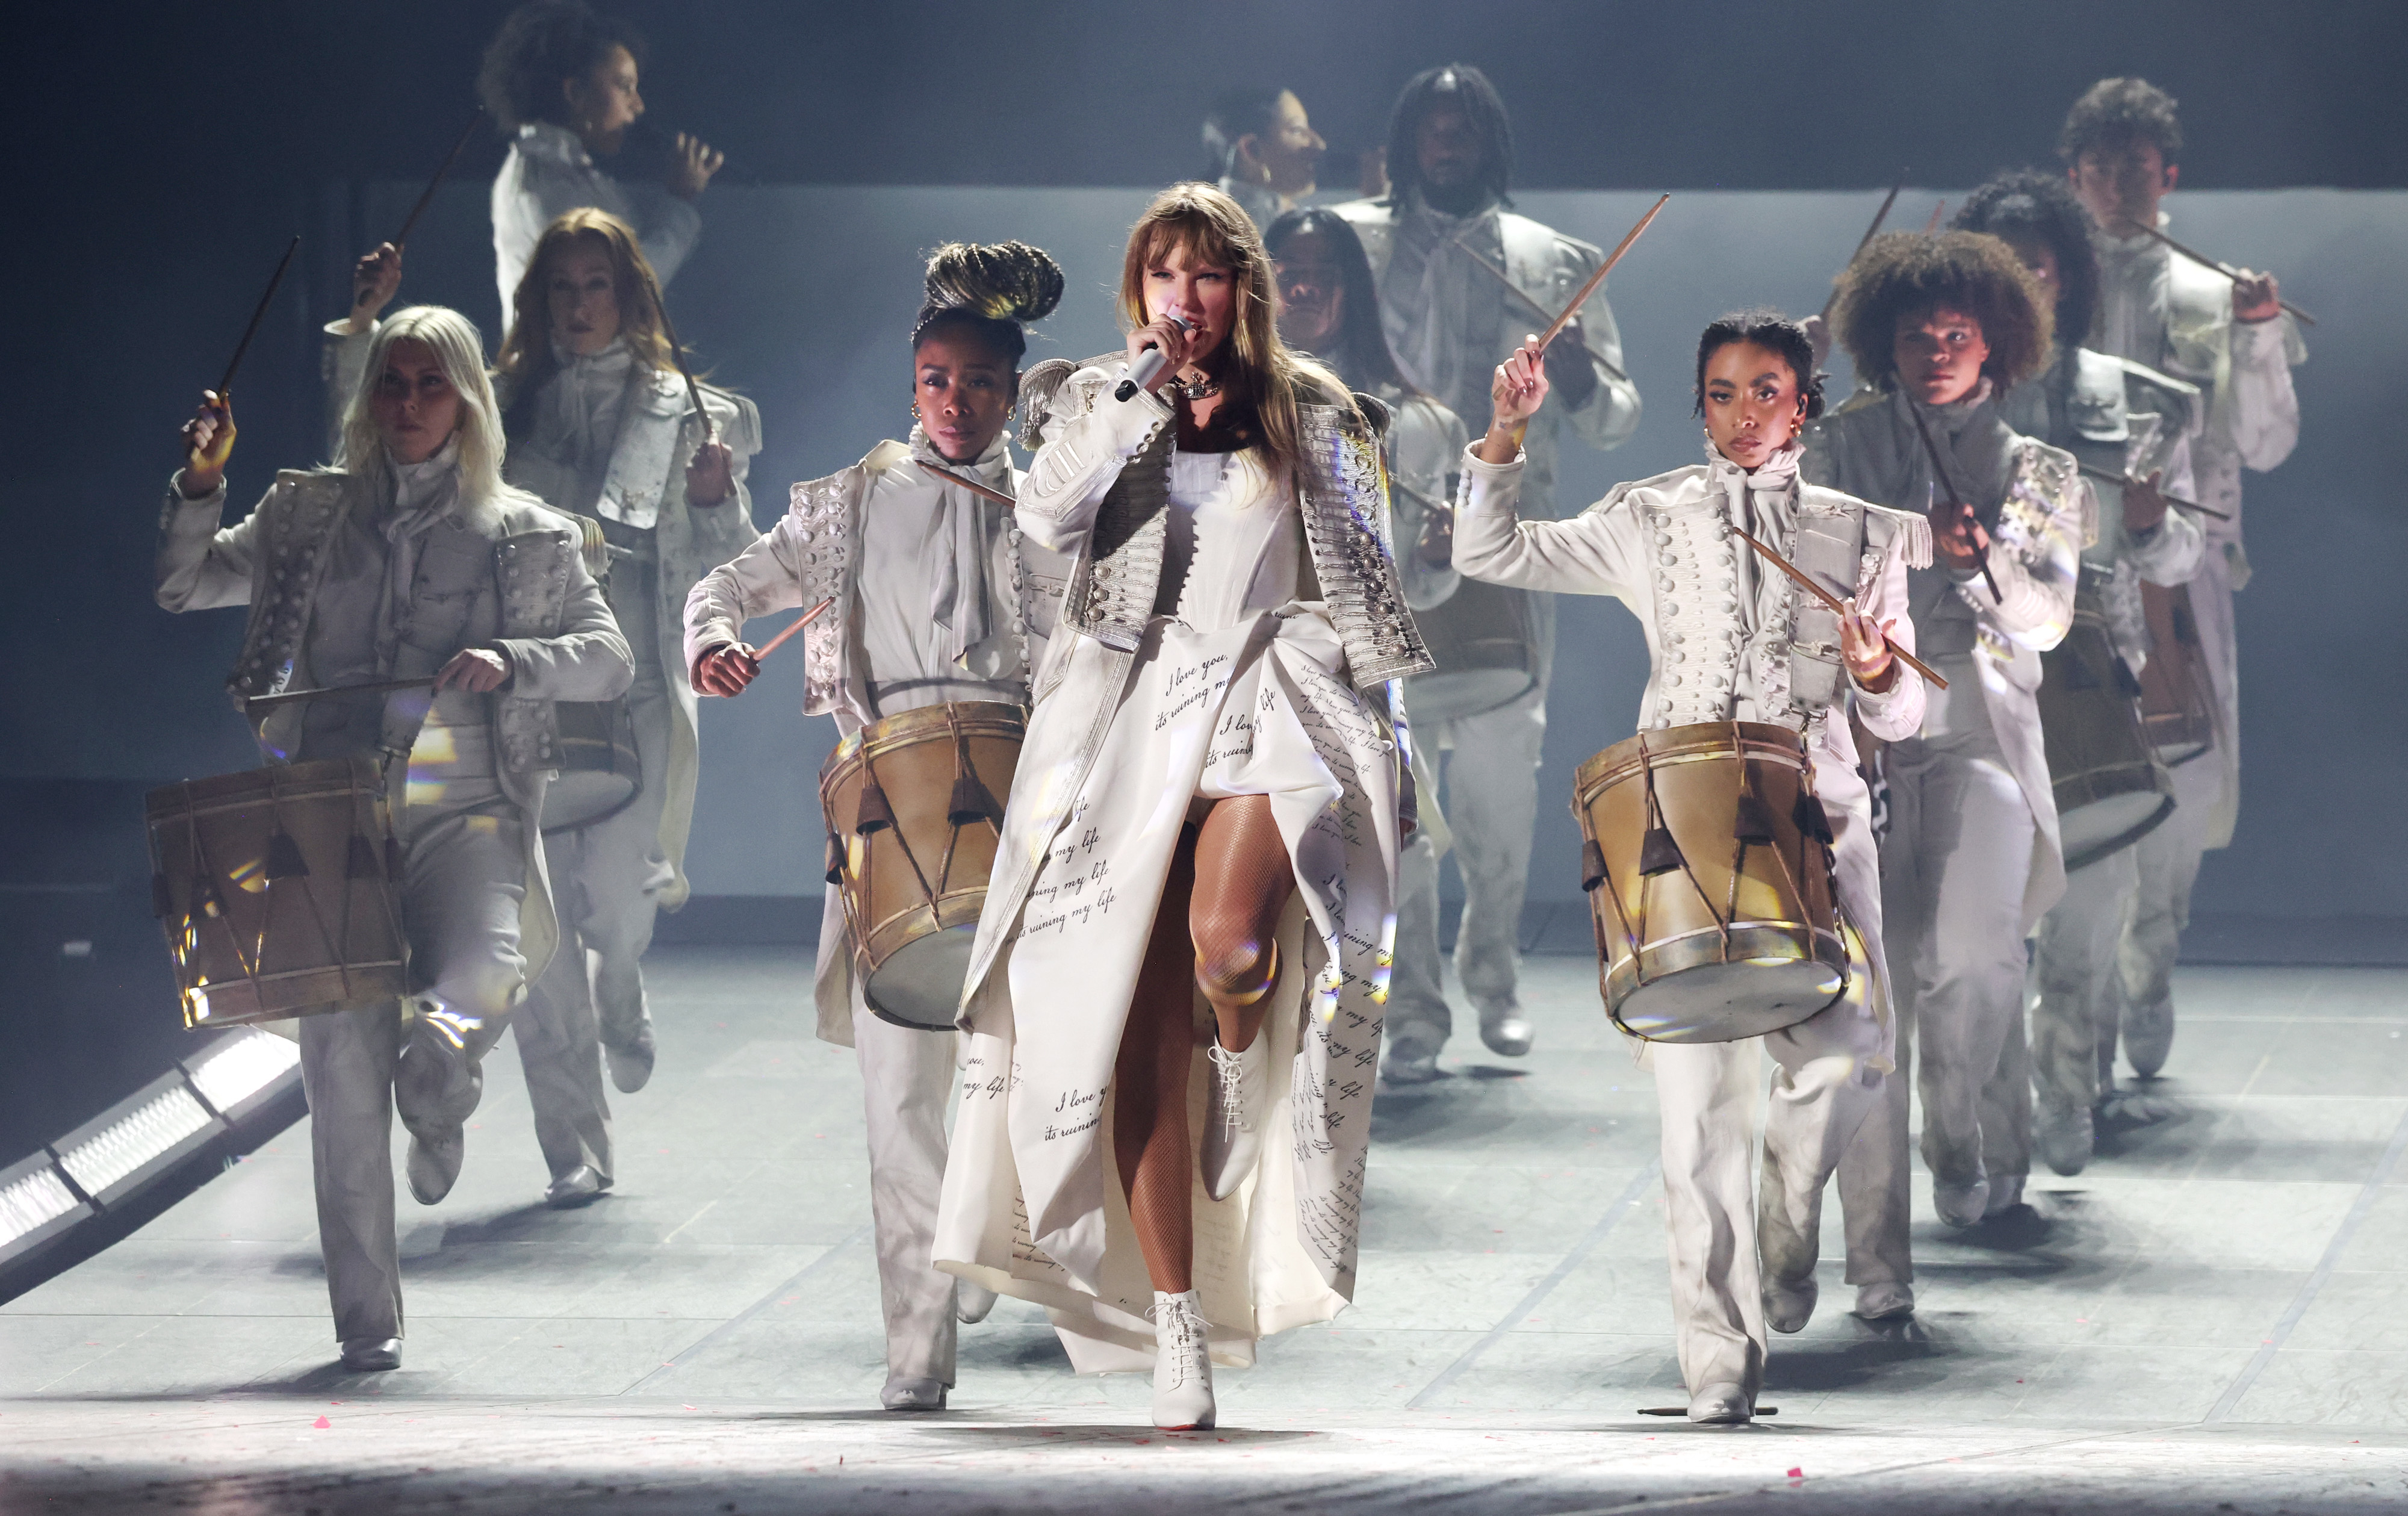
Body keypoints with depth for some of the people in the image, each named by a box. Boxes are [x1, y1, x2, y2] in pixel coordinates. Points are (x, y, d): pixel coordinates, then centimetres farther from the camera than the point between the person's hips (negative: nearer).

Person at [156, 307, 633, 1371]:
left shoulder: (522, 533, 10)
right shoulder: (309, 516, 14)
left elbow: (610, 658, 7)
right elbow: (182, 586, 14)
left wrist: (511, 662, -11)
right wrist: (201, 484, -3)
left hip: (464, 813, -1)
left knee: (481, 985, -30)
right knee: (344, 1054, -7)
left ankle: (437, 1083, 8)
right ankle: (367, 1319, 0)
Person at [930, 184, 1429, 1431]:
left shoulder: (1311, 416, 11)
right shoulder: (1095, 403, 13)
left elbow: (1359, 582, 12)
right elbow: (1049, 516, -6)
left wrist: (1384, 739, 6)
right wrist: (1150, 396, -8)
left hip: (1273, 697, -1)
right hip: (1129, 720, 1)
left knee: (1224, 943, -31)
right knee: (1139, 1037, -6)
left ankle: (1245, 1099, 5)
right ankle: (1176, 1324, -2)